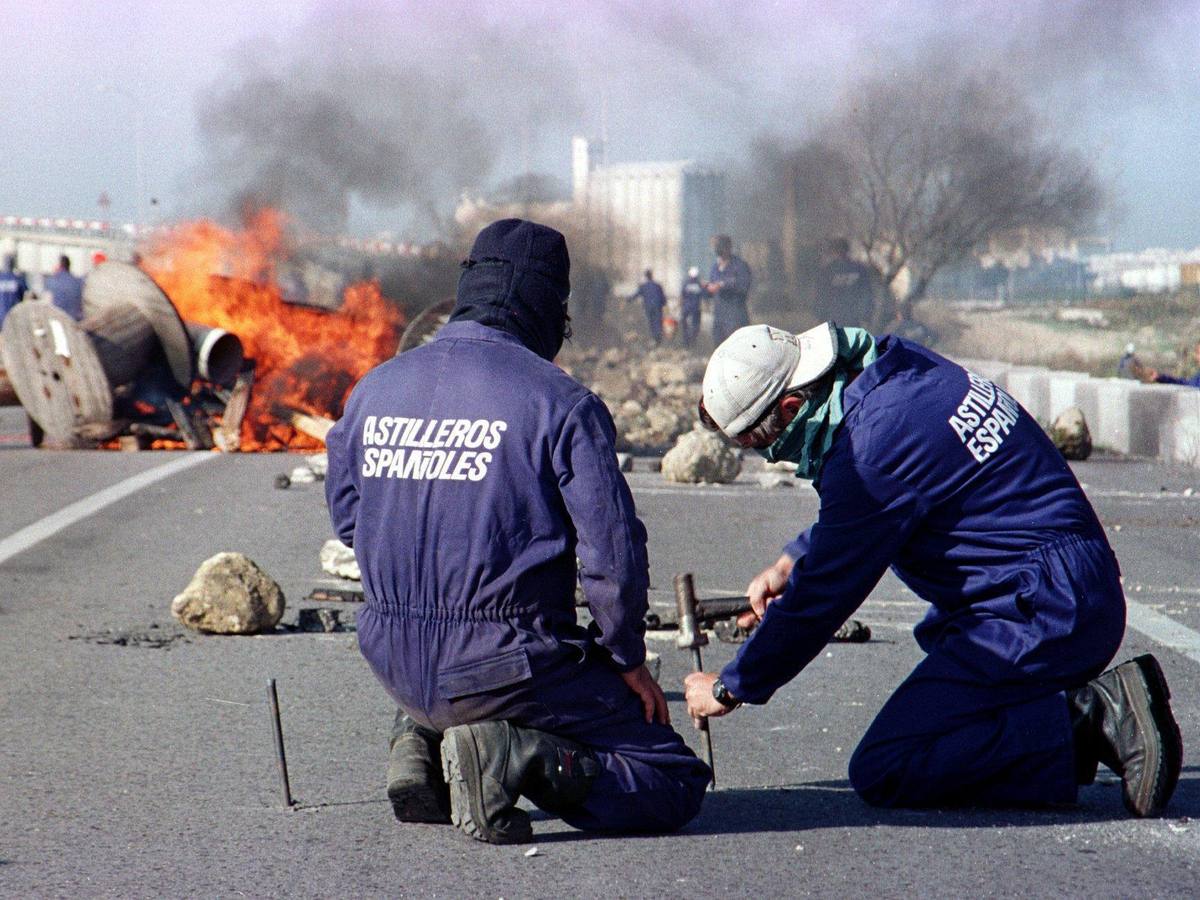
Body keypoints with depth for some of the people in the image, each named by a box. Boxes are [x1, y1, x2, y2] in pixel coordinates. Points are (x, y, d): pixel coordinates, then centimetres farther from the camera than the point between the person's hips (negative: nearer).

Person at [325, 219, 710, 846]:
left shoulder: (373, 389, 6)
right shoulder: (560, 401, -10)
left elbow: (345, 517, 19)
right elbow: (612, 549, -11)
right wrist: (629, 660, 3)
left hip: (392, 662, 6)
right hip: (507, 669, -6)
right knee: (675, 784, 3)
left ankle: (421, 740, 13)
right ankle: (521, 758, -18)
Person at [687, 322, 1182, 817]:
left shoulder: (871, 450, -20)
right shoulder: (896, 364, 8)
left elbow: (823, 596, -12)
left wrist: (731, 688, 1)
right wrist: (792, 561, 23)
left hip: (1039, 614, -10)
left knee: (882, 772, -12)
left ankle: (1086, 726, -16)